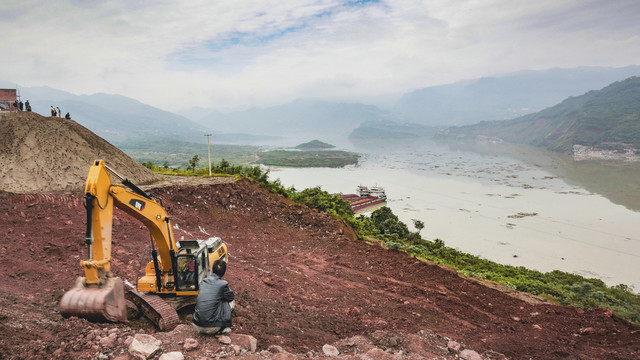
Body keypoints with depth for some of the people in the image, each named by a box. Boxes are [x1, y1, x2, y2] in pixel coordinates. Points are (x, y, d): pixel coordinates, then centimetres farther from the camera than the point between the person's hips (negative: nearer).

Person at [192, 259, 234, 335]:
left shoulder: (203, 282, 5)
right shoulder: (223, 284, -10)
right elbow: (231, 297, 7)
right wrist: (229, 290, 25)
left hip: (197, 326, 5)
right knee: (231, 302, 11)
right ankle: (222, 329, 10)